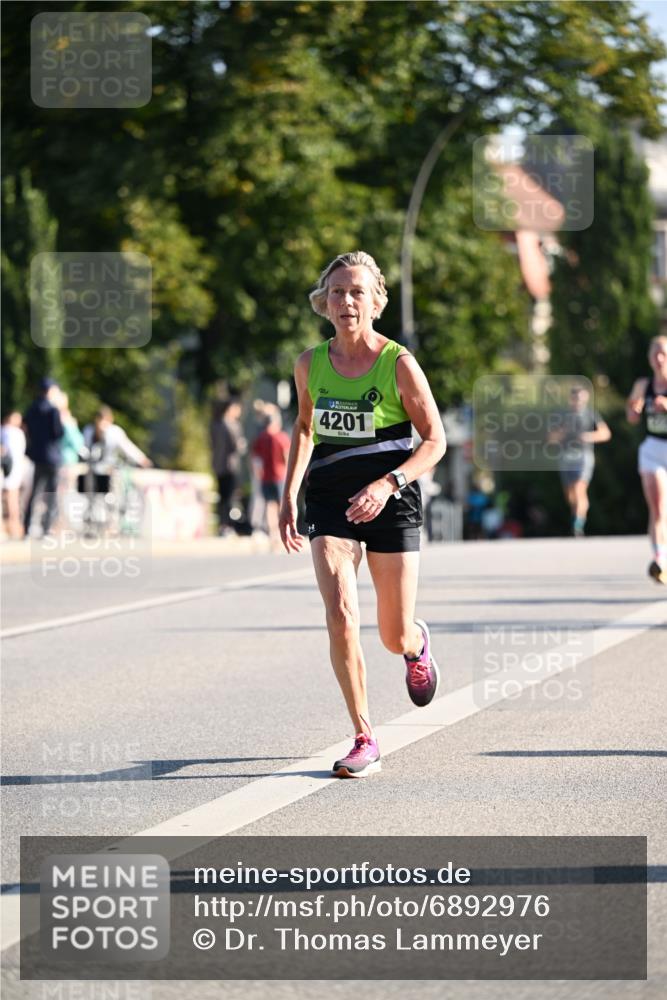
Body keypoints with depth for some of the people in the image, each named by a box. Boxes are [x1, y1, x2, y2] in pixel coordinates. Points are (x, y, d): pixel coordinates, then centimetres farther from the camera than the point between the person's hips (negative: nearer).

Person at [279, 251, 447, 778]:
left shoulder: (399, 363, -10)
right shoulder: (311, 364, 2)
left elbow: (435, 440, -7)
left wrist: (388, 483, -22)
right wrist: (289, 494, 11)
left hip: (391, 500, -2)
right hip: (330, 500, 2)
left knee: (395, 636, 5)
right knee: (340, 616, -18)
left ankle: (418, 644, 46)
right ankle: (365, 740, -9)